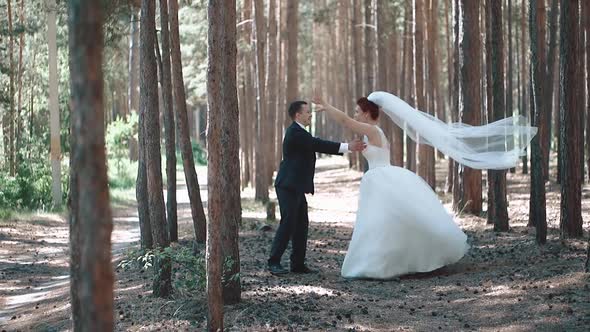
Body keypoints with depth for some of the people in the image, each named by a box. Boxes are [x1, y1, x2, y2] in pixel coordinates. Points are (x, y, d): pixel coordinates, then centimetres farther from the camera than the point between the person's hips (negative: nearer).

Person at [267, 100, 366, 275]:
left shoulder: (299, 132, 18)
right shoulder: (295, 132, -15)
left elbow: (319, 146, 17)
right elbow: (318, 145, -20)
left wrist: (347, 147, 10)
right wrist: (347, 146, -20)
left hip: (296, 188, 10)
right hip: (288, 187, -10)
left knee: (301, 225, 8)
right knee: (287, 223, -11)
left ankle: (298, 263, 10)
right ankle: (274, 262, -6)